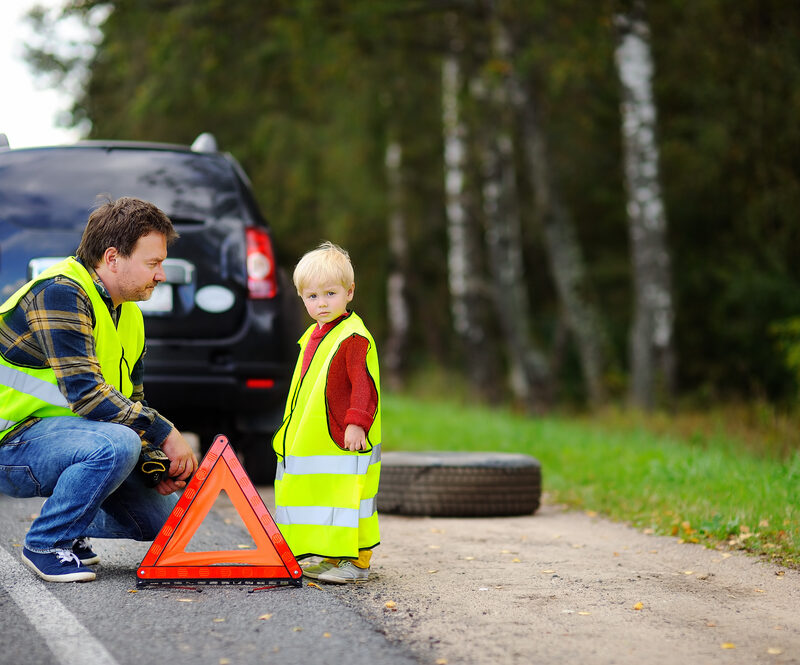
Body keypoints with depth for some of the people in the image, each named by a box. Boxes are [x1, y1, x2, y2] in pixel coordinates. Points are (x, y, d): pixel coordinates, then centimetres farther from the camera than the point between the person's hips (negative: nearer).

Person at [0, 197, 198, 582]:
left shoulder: (129, 315, 10)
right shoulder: (60, 293, -20)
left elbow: (130, 402, 16)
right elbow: (84, 393, -28)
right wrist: (165, 435, -23)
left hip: (64, 434, 9)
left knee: (162, 517, 6)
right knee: (116, 444, -35)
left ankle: (70, 530, 25)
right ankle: (47, 544, -15)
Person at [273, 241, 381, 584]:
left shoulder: (354, 337, -13)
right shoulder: (313, 337, 15)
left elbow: (364, 385, -19)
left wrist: (356, 422, -27)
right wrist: (290, 430, 25)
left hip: (344, 443, -9)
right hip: (312, 444, 9)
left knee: (347, 498, -7)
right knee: (319, 498, 14)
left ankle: (355, 562, -1)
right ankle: (332, 558, 24)